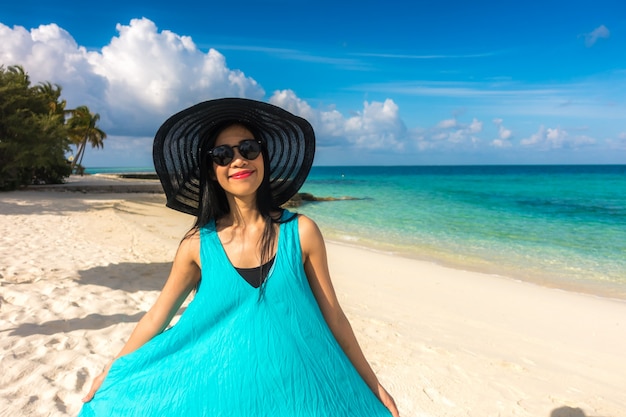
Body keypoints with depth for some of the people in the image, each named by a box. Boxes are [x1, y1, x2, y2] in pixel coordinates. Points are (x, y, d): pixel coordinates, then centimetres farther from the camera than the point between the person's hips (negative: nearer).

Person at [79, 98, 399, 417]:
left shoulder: (301, 232, -11)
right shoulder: (198, 244, -8)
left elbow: (332, 315, -4)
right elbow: (156, 317, 3)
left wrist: (372, 385, 1)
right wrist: (111, 373, 8)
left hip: (298, 391, 0)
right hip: (222, 391, 1)